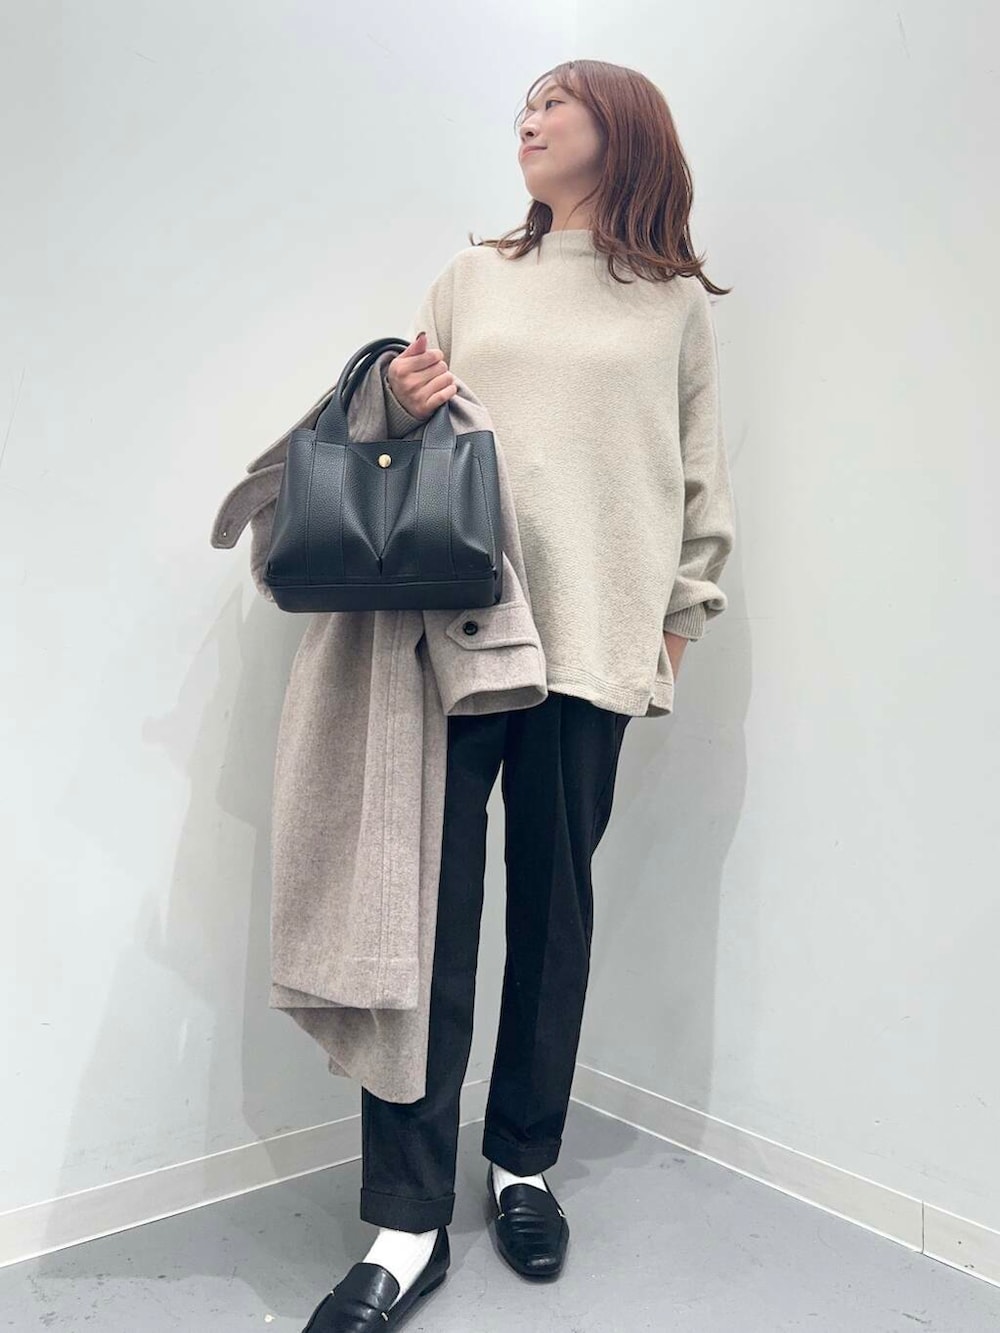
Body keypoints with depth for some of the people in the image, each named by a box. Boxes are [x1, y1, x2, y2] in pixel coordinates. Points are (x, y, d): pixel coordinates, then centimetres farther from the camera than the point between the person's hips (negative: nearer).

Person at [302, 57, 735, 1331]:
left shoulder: (676, 302, 13)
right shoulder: (471, 277, 18)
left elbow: (703, 481, 12)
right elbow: (410, 433, 20)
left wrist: (681, 620, 6)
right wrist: (399, 404, -2)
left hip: (591, 640, -1)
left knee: (554, 905, 5)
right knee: (428, 904, -5)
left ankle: (523, 1162, 25)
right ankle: (407, 1223, 4)